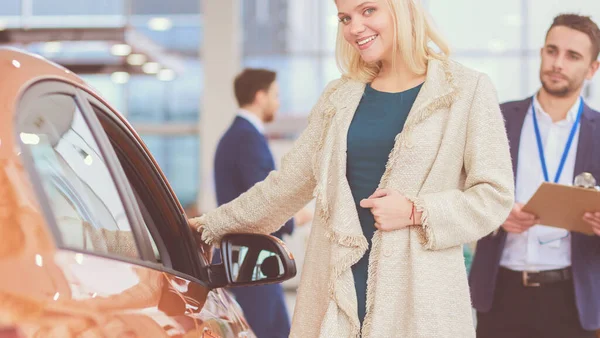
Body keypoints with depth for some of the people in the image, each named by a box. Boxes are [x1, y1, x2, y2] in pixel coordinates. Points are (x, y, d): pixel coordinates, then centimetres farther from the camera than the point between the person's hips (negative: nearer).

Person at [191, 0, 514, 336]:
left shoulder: (467, 89, 1)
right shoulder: (339, 96, 13)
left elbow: (495, 195, -2)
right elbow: (287, 183, 19)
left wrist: (416, 211, -14)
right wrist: (212, 226, 20)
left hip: (419, 298, -3)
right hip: (337, 291, 4)